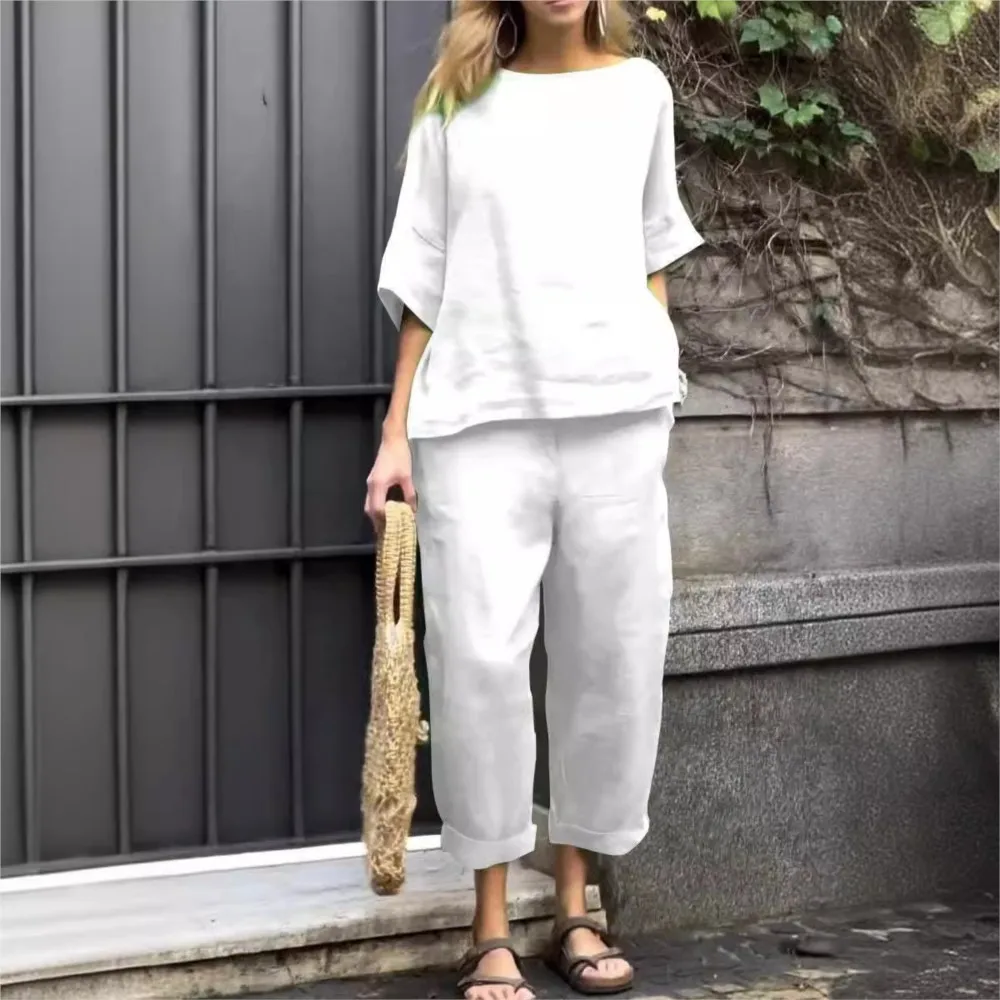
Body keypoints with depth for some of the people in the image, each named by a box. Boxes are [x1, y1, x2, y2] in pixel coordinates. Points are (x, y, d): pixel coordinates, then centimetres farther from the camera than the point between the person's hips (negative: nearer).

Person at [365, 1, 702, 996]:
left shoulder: (640, 89, 13)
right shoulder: (455, 101, 9)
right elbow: (424, 279, 8)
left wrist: (656, 378, 9)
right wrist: (397, 430, 2)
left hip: (614, 412, 2)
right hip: (479, 413, -2)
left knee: (612, 655, 1)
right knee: (478, 655, -9)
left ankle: (574, 904, 15)